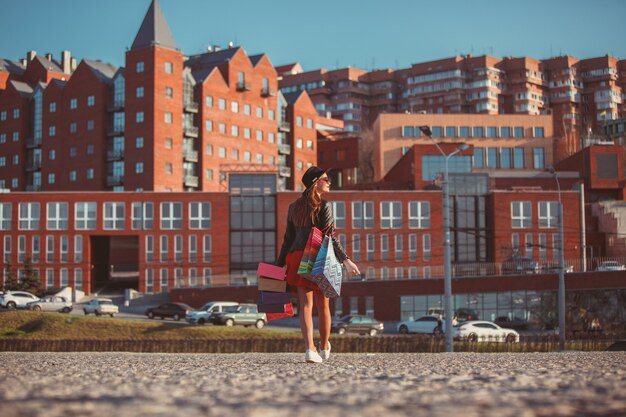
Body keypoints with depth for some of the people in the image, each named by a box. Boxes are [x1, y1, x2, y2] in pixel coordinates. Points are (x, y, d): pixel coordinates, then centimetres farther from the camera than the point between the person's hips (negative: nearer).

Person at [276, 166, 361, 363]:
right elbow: (330, 237, -12)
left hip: (297, 258, 4)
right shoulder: (324, 206, -3)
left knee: (305, 305, -1)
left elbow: (288, 239, 15)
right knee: (323, 306, 12)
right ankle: (324, 347, 28)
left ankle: (310, 348, -17)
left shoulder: (294, 207, 15)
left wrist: (279, 264, 19)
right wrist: (346, 260, -15)